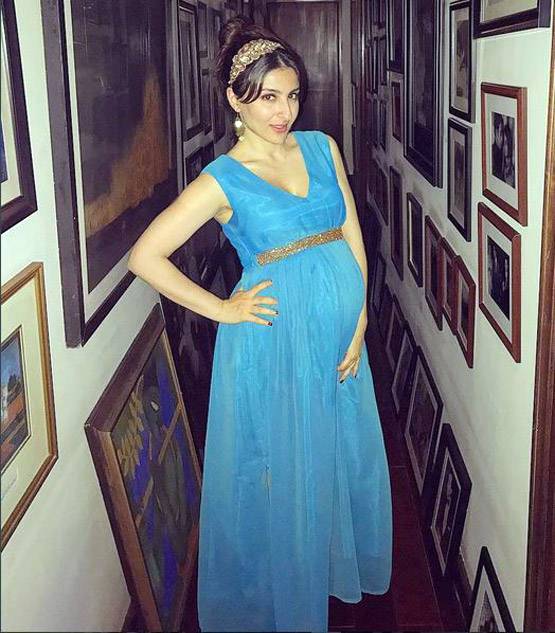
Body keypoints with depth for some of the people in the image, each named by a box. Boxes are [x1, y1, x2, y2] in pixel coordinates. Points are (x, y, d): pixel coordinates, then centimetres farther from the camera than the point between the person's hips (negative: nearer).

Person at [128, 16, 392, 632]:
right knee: (281, 472, 10)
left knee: (345, 457, 20)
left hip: (338, 333, 5)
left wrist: (359, 321, -3)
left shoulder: (321, 147, 3)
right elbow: (144, 256, -13)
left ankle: (339, 566, 46)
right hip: (274, 340, -5)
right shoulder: (222, 180, -11)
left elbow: (352, 236, 4)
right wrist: (222, 310, -10)